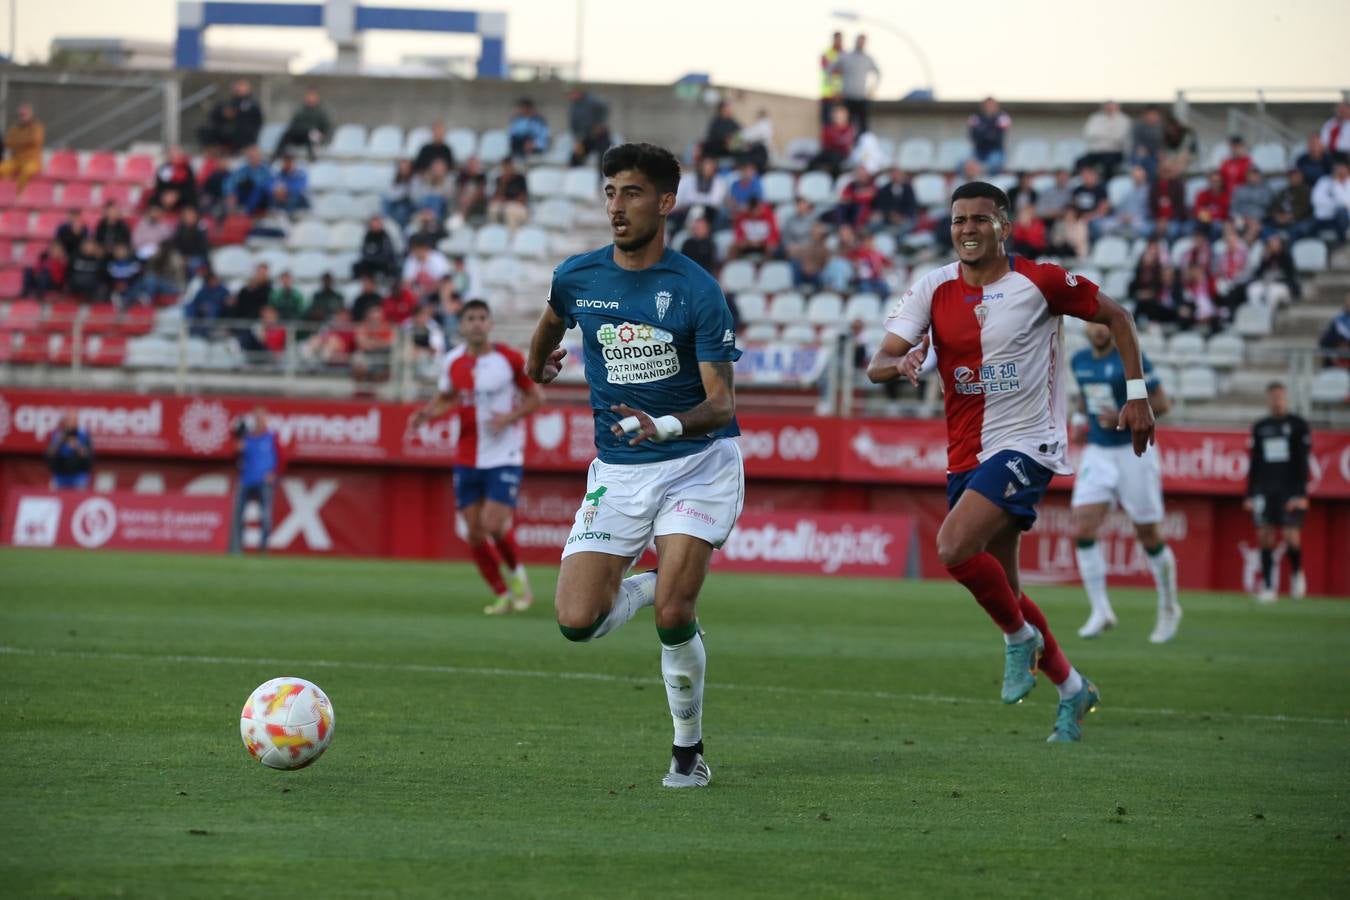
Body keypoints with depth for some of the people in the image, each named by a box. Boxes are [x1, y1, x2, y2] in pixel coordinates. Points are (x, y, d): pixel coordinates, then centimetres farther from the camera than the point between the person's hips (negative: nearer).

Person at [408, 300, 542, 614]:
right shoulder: (453, 362, 2)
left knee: (493, 524, -17)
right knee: (474, 532, 1)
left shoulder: (510, 359, -7)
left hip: (504, 456, -4)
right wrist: (427, 414, -4)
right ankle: (502, 595, 18)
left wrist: (509, 416, -15)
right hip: (468, 458, 4)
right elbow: (445, 398, 17)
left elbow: (535, 396, 2)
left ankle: (518, 574, 12)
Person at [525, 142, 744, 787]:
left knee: (673, 618, -17)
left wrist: (666, 426, -34)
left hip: (698, 463, -4)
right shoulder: (577, 278, -2)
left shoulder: (697, 291, -13)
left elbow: (721, 404, -15)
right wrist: (538, 362, 42)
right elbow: (552, 320, 25)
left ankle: (688, 751, 6)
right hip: (618, 470, 4)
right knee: (577, 622, -10)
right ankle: (663, 584, 23)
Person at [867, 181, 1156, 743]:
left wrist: (1136, 394, 2)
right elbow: (877, 365, -5)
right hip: (966, 454, 6)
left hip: (1026, 443, -6)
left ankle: (1020, 635, -1)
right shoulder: (934, 289, 1)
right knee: (1000, 588, 11)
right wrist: (900, 364, -29)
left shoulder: (1040, 283, -8)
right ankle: (1072, 689, 30)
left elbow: (1115, 316, 5)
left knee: (955, 548, -26)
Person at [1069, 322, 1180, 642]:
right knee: (1082, 531, -12)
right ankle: (1101, 612, -7)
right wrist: (1080, 418, 8)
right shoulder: (1079, 360, 7)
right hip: (1097, 453, 5)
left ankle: (1169, 609, 22)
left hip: (1134, 451, -5)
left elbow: (1161, 401, -10)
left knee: (1149, 537, 2)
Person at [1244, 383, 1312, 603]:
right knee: (1265, 535, -3)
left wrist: (1301, 494, -12)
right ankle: (1267, 586, 1)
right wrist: (1249, 495, 11)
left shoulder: (1298, 425, 2)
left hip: (1290, 490, -4)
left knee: (1291, 535, -11)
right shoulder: (1260, 428, 13)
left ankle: (1297, 573, 17)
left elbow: (1303, 462, -4)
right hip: (1265, 489, 4)